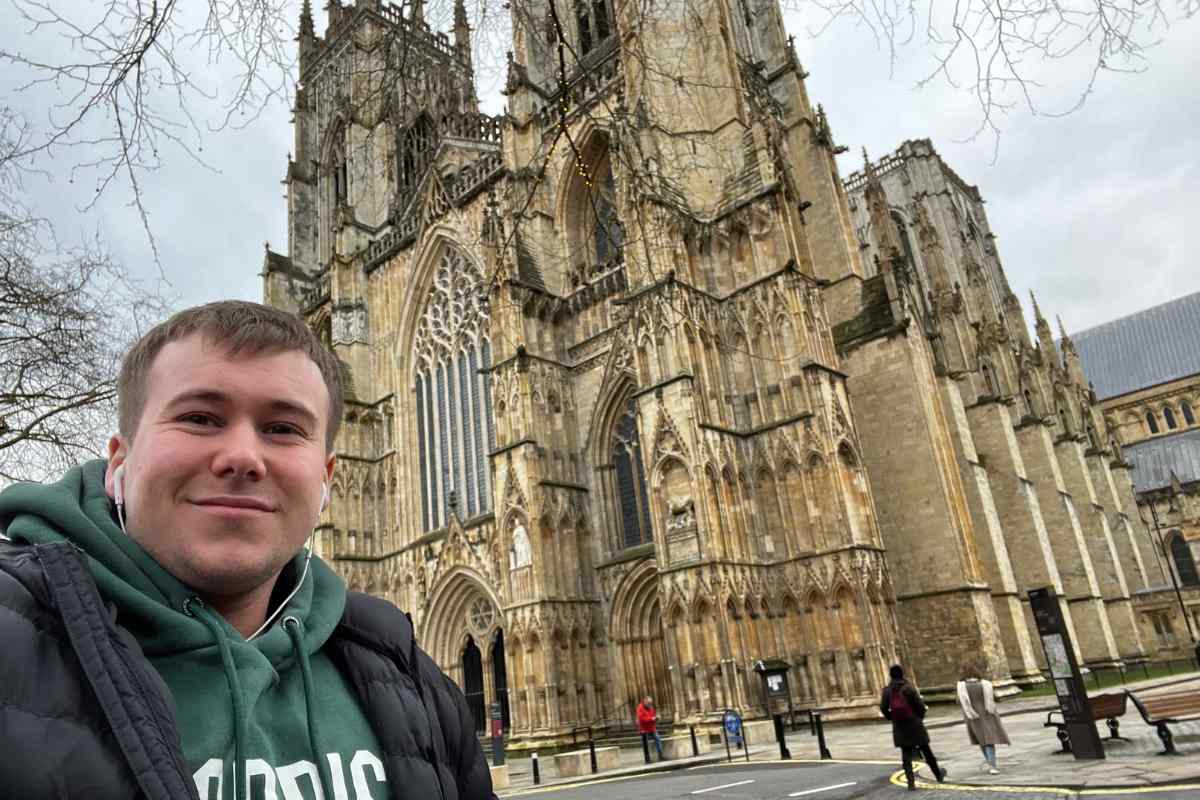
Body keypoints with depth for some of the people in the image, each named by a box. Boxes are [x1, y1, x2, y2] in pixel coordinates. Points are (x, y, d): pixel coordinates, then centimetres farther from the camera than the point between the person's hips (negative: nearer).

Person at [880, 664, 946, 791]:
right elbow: (920, 705, -10)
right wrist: (920, 717, 9)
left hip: (899, 727, 2)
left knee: (906, 754, 7)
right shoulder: (909, 687, -11)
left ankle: (911, 781, 0)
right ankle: (938, 774, 33)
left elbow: (883, 708, -4)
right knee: (925, 750, 15)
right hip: (914, 724, -2)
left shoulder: (887, 690, -3)